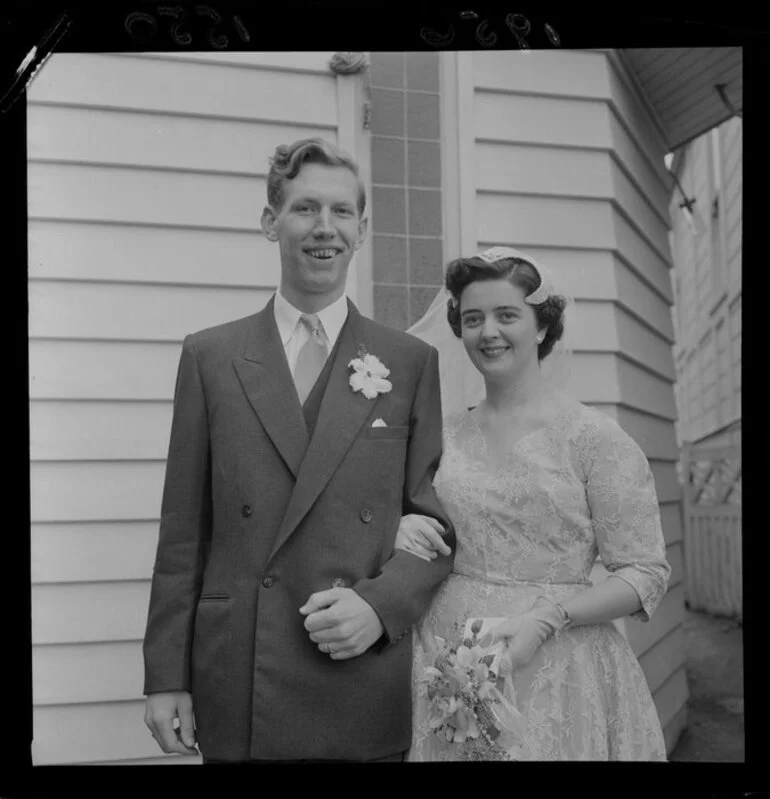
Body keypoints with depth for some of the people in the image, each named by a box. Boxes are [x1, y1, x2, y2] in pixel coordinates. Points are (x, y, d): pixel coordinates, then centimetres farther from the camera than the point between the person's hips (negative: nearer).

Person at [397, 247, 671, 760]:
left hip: (554, 673, -3)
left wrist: (544, 620, -19)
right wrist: (401, 528, -6)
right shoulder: (445, 434, 4)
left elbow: (647, 574, -7)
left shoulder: (595, 437, -7)